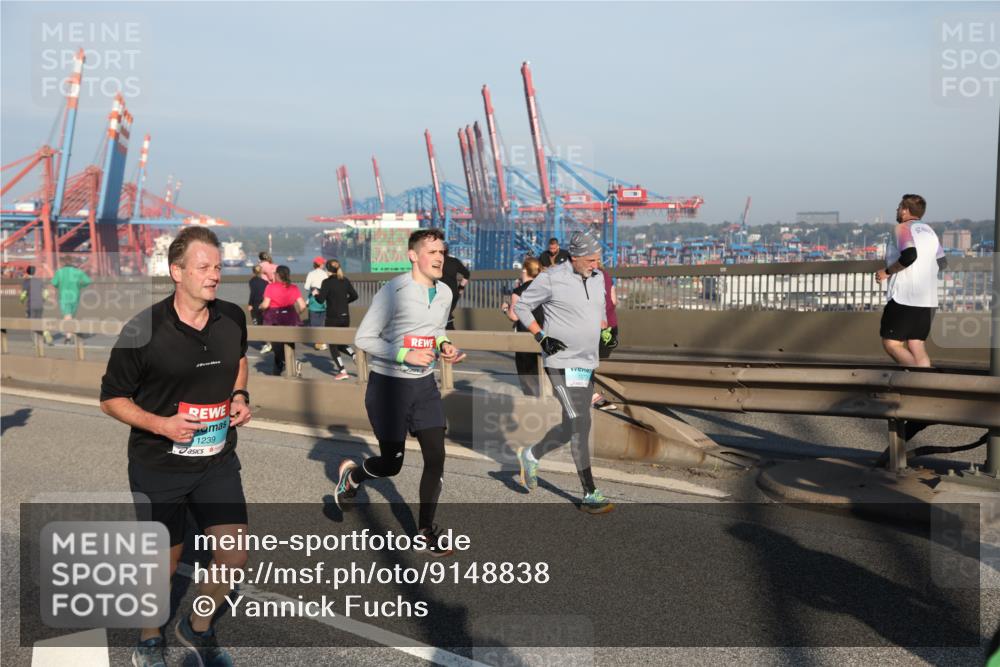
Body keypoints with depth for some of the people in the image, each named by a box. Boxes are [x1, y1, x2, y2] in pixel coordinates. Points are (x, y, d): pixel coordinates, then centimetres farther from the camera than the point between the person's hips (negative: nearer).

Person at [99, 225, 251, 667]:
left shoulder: (232, 318, -4)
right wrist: (160, 423, -22)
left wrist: (239, 395, 0)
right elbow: (111, 398, -7)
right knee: (165, 560, 11)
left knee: (234, 555, -3)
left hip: (217, 460, 4)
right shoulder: (143, 331, -18)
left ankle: (197, 629, 27)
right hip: (158, 465, -3)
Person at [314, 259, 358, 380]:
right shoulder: (345, 280, 4)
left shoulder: (327, 282, -12)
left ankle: (342, 371, -2)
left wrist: (316, 294, 5)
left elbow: (321, 300, -15)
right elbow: (354, 296, 7)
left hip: (332, 318, -5)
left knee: (333, 345, 6)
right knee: (341, 343, 22)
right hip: (345, 317, 5)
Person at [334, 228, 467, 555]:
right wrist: (406, 355, -24)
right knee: (391, 464, 4)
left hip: (425, 384, 6)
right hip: (389, 384, -6)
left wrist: (445, 346, -1)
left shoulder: (444, 293, 4)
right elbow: (363, 338, -16)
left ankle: (426, 527, 18)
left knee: (436, 457, 0)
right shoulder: (394, 292, -18)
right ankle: (351, 474, 38)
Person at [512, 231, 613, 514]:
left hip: (588, 364, 8)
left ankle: (530, 456, 37)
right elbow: (521, 306, -3)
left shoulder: (597, 278, 8)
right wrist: (541, 337, -12)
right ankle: (590, 495, -4)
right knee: (581, 425, -11)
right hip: (562, 363, -7)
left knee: (572, 427, 14)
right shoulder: (551, 278, -12)